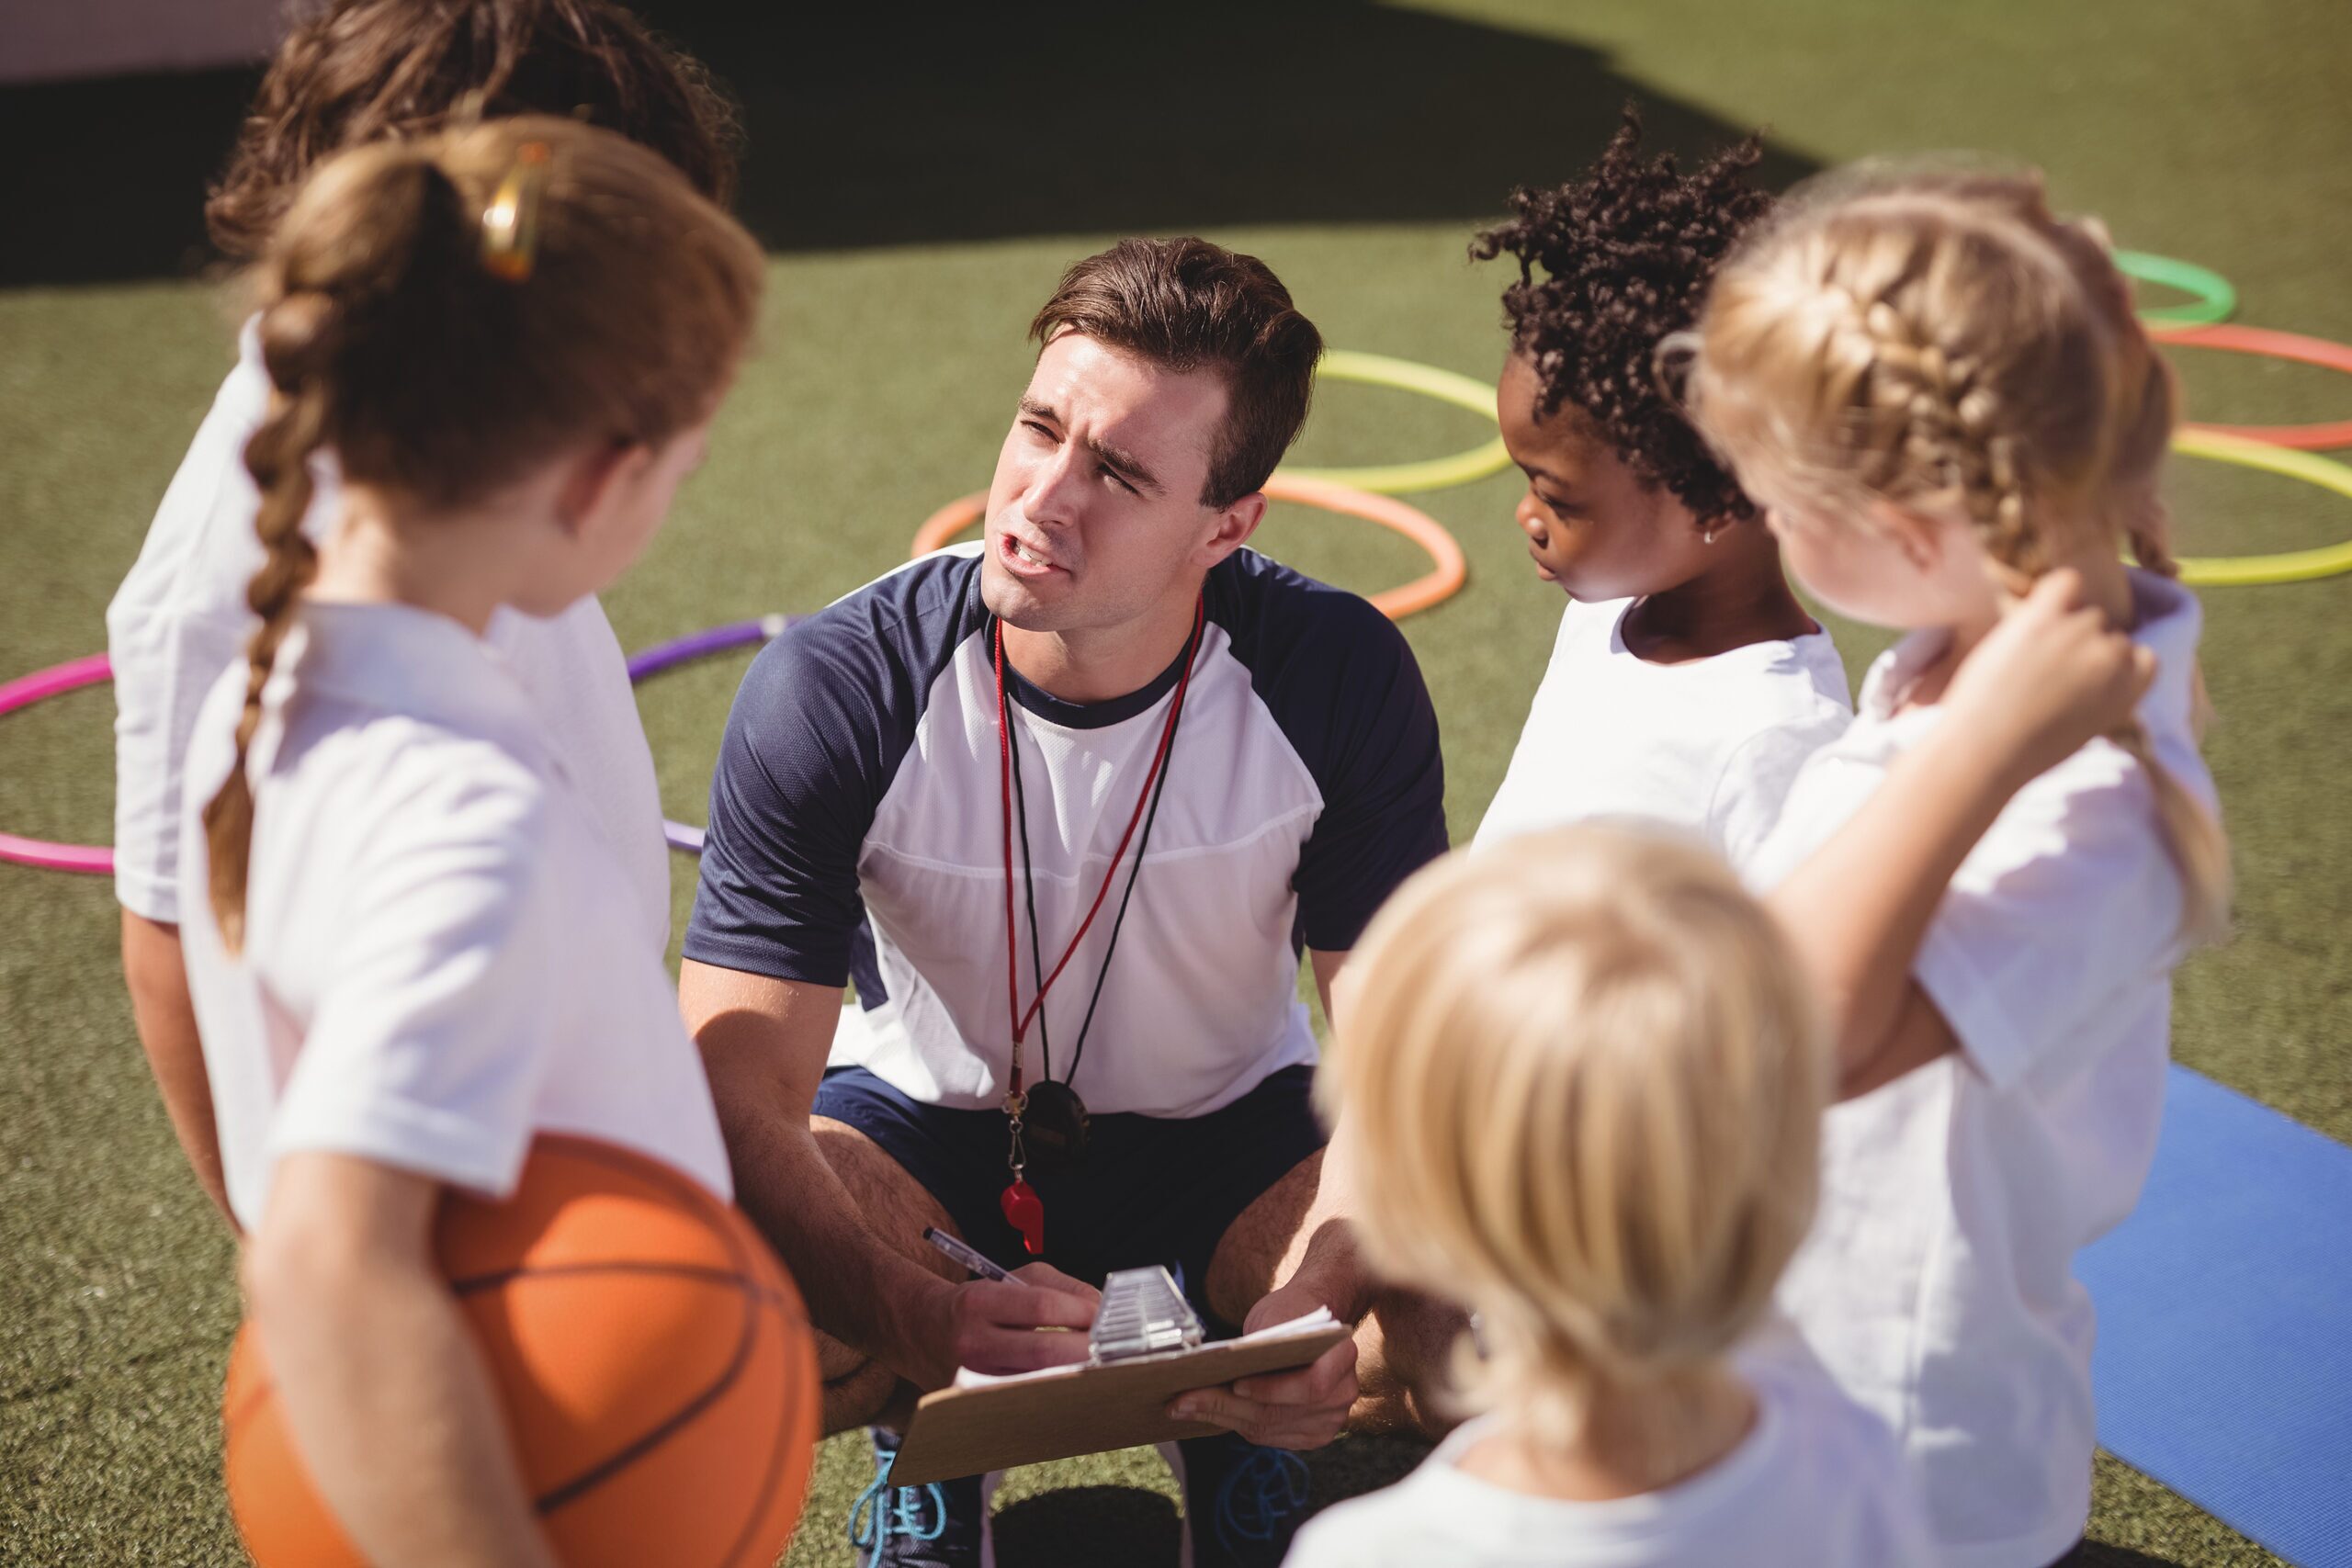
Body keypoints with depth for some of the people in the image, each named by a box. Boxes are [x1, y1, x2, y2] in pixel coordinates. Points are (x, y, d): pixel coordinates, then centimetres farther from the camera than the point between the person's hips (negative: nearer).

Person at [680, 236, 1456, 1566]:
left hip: (1225, 1126, 1)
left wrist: (1310, 1310, -38)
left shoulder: (1341, 677, -22)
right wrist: (924, 1317, -46)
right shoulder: (830, 695, -26)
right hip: (922, 1117, -1)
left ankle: (1234, 1429, 9)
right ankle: (927, 1429, 5)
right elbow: (740, 1101, -27)